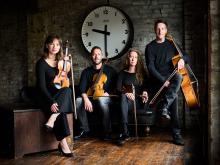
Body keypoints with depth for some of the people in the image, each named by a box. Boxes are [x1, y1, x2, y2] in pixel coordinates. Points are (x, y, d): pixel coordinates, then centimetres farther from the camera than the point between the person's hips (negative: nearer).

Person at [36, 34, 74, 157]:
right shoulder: (41, 63, -8)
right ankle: (63, 143, -28)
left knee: (67, 90, -31)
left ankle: (52, 119, -35)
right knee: (59, 111, -32)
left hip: (60, 95, 4)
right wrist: (51, 102, -27)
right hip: (46, 96, -4)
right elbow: (41, 86, -16)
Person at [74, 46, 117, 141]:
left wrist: (108, 93, -12)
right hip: (90, 98, 3)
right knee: (78, 101, -28)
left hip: (105, 98, -2)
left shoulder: (110, 70, 9)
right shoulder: (86, 71, 12)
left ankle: (107, 132, -24)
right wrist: (86, 99, -21)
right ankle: (84, 130, -15)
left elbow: (116, 87, 6)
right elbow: (82, 88, -2)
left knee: (101, 101, -38)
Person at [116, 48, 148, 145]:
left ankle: (124, 133, -39)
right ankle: (125, 133, -45)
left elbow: (145, 86, 7)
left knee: (124, 99, -36)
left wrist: (144, 92, -17)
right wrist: (126, 92, -20)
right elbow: (118, 88, 2)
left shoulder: (142, 73, 17)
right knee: (123, 97, -38)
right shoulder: (123, 73, 15)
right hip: (126, 100, 0)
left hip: (138, 101, 0)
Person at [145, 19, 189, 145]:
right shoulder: (150, 47, 4)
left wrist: (182, 59, -5)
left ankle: (164, 107, -21)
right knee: (174, 95, -29)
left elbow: (186, 55, 20)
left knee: (179, 77, -29)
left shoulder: (172, 44, 15)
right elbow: (151, 68, -5)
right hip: (159, 79, -4)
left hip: (172, 76, 4)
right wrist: (163, 80, -19)